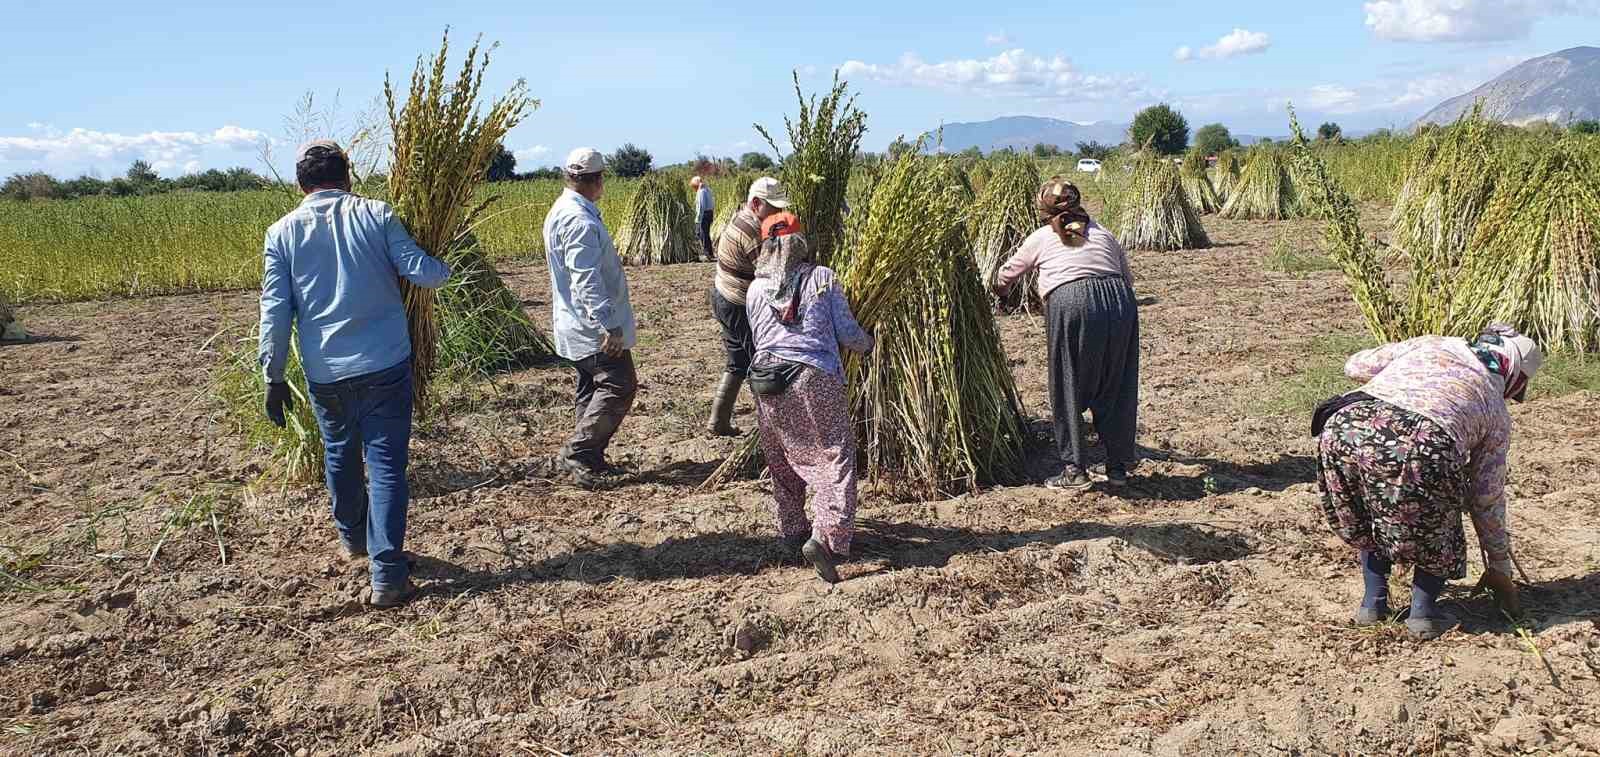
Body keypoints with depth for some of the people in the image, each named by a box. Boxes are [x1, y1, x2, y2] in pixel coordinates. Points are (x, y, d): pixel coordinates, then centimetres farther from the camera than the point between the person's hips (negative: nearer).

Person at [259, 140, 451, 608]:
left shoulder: (283, 231, 2)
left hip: (325, 372, 2)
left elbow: (275, 310, -1)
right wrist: (444, 269, 17)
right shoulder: (375, 214, -2)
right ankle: (387, 575, -5)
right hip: (385, 364, -2)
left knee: (340, 455, 22)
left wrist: (274, 377, 4)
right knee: (386, 463, 0)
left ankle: (353, 539, 43)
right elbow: (420, 273, -6)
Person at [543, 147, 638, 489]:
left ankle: (590, 461, 21)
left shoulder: (561, 211, 13)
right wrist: (609, 325, -29)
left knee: (593, 390, 16)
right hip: (594, 327, -11)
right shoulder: (580, 220, -21)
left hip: (578, 326, 11)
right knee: (619, 386, -7)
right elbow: (587, 280, -27)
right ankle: (577, 451, -7)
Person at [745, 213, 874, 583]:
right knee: (834, 455, -2)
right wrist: (868, 344, 25)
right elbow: (847, 333, 4)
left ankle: (792, 532, 28)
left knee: (783, 461, 18)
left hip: (767, 378, 4)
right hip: (815, 378, -4)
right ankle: (826, 538, -17)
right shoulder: (822, 278, 5)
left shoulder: (755, 289, 14)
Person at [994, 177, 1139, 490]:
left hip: (1070, 304, -3)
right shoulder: (1103, 233, 25)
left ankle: (1075, 470, 12)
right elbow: (1128, 278, 26)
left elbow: (1006, 276, 32)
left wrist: (998, 291, 53)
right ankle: (1118, 467, 22)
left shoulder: (1041, 238, 19)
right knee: (1115, 389, 14)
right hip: (1120, 300, 4)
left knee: (1068, 392, 9)